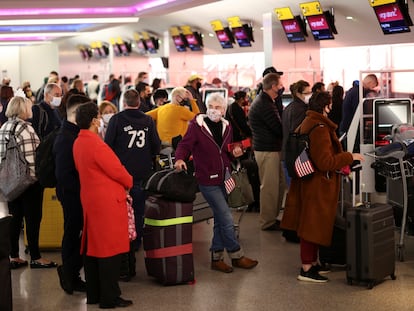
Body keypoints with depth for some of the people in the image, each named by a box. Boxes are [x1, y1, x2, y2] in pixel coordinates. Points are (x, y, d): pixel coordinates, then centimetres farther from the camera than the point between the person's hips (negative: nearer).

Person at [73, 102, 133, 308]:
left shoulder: (78, 143, 8)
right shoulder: (96, 144, -20)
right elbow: (117, 170, -16)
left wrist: (121, 183, 11)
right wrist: (129, 183, 5)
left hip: (90, 199, 10)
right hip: (108, 201, -9)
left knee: (92, 247, 14)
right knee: (110, 249, -2)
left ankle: (93, 294, 22)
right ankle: (109, 298, 3)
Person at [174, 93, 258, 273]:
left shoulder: (226, 127, 9)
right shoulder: (197, 125, -9)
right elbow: (185, 145, -13)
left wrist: (234, 153, -1)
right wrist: (180, 159, -32)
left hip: (223, 178, 7)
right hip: (207, 180, -7)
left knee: (220, 219, 12)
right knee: (227, 219, -7)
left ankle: (216, 258, 22)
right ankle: (236, 256, 7)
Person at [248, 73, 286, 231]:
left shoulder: (263, 100, 15)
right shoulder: (264, 105, -19)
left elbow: (276, 126, 12)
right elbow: (279, 129, -20)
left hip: (273, 148, 11)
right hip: (267, 150, -11)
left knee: (280, 183, 16)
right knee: (269, 187, -3)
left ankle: (273, 216, 26)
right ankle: (268, 222, 6)